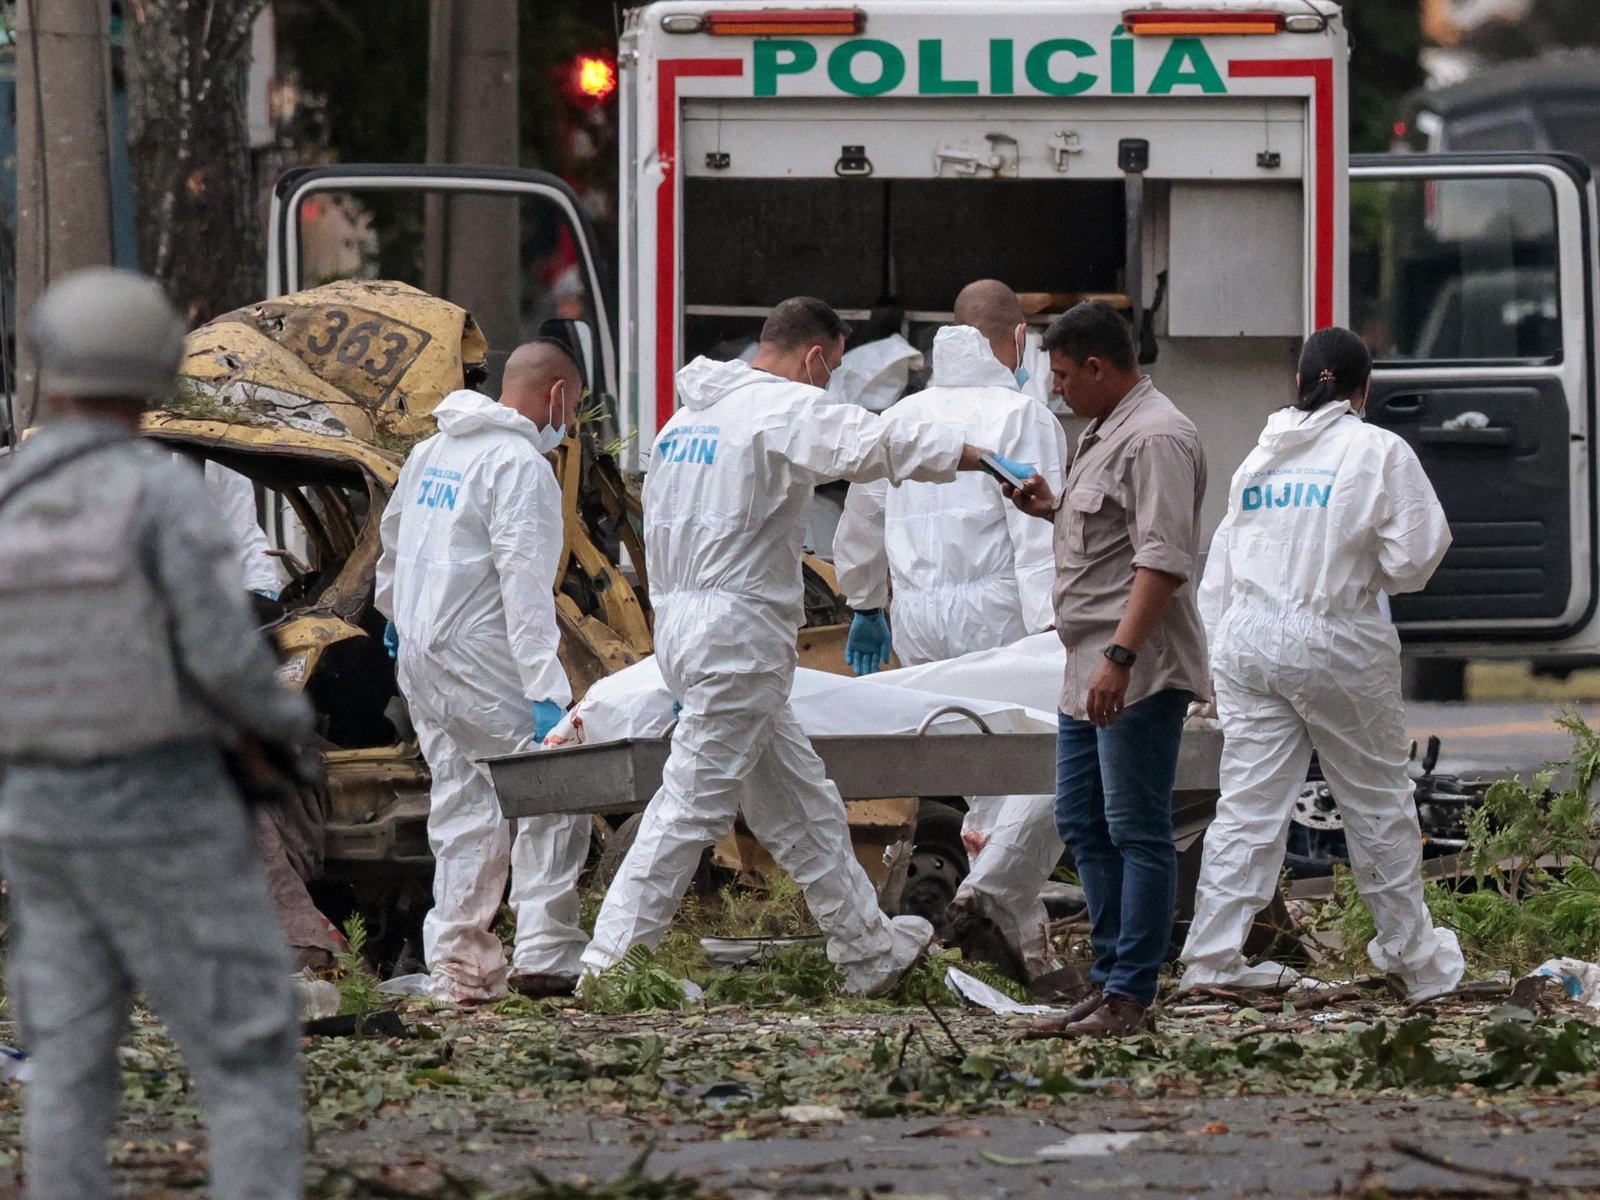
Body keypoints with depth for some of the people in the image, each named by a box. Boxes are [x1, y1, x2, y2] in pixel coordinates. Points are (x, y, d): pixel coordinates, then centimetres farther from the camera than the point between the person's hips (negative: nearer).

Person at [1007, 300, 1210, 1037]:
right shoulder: (1107, 433, 19)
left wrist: (1119, 657, -28)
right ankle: (1109, 977, 20)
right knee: (1082, 823, 14)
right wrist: (1056, 510, 15)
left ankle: (1130, 995, -6)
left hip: (1136, 671, -11)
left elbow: (1162, 560, -24)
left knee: (1137, 831, -7)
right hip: (1091, 670, 11)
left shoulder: (1155, 439, -15)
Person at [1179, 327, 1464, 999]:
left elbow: (1219, 575, 13)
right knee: (1378, 805, 8)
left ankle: (1212, 959, -1)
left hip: (1249, 641, 4)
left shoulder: (1261, 457, 11)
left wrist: (1222, 660, 19)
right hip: (1337, 642, -4)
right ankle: (1414, 959, 18)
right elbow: (1414, 557, -9)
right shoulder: (1380, 453, -5)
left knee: (1247, 804, 4)